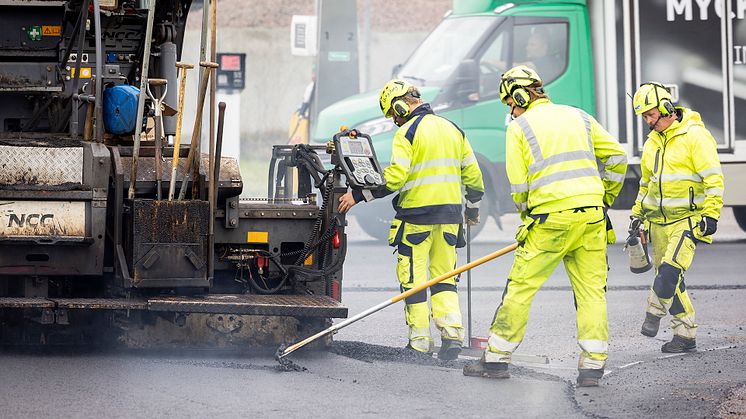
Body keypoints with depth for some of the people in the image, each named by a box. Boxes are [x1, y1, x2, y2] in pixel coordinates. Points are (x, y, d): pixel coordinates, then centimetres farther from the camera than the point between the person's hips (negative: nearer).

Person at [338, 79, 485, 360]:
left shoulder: (407, 133, -8)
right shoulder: (453, 130, 13)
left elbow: (394, 178, -18)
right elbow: (473, 174, 15)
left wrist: (358, 196, -11)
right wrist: (473, 208, 29)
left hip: (416, 214, -6)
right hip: (450, 214, 6)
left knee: (413, 279, 2)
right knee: (444, 278, 13)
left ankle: (420, 343, 2)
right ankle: (452, 334, -3)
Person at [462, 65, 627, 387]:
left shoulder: (519, 128, 3)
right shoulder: (578, 117, 16)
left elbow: (519, 187, -1)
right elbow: (616, 157, 14)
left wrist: (529, 216, 16)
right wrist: (604, 199, 24)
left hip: (551, 218, -4)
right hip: (591, 216, 4)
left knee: (521, 287, 5)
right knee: (591, 290, 6)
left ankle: (496, 358, 9)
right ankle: (592, 365, 1)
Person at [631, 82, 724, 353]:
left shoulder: (694, 135, -10)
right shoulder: (652, 143, 14)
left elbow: (713, 178, -14)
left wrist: (711, 215, -19)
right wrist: (637, 214, 23)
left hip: (687, 219, -7)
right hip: (658, 219, 7)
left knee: (670, 270, -22)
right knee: (668, 278, 6)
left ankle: (655, 311, 0)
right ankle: (686, 335, 12)